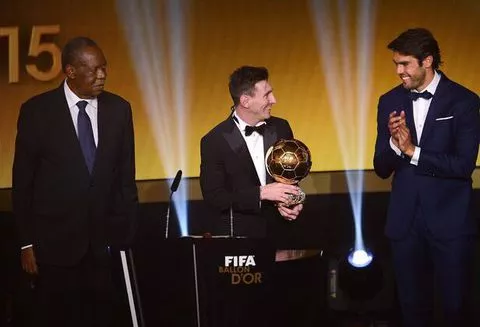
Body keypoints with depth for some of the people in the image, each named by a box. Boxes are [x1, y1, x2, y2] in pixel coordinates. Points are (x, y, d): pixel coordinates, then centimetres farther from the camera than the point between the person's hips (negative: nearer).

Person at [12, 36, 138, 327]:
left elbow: (125, 176, 8)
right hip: (56, 241, -2)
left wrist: (126, 232, 4)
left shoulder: (119, 109, 3)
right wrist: (27, 242, -3)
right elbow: (22, 181, -2)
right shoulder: (37, 111, -5)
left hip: (105, 240, 2)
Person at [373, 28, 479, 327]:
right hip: (405, 221, 4)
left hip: (450, 221, -4)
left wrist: (412, 151, -17)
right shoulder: (390, 102, 4)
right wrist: (394, 143, -16)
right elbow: (382, 169, 4)